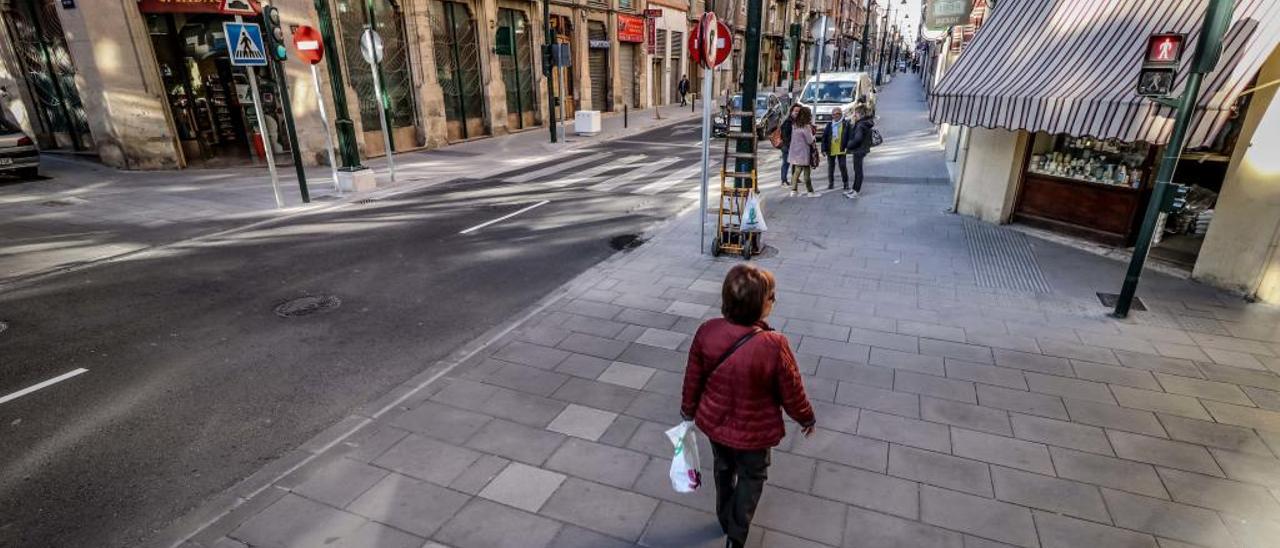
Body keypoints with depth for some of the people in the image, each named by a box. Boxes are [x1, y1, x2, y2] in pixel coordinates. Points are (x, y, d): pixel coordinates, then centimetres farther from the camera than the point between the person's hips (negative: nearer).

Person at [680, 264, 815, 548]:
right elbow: (792, 393, -16)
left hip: (714, 423, 4)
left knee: (723, 469, 31)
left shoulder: (706, 331, -21)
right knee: (751, 477, 26)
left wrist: (688, 410, 12)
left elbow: (693, 379, -6)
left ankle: (726, 519, 55)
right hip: (753, 431, -4)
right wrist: (807, 419, 5)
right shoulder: (774, 345, -32)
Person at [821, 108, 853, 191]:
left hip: (841, 150, -3)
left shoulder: (846, 124, -3)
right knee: (830, 167, 11)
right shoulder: (829, 125, 3)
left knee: (843, 166, -2)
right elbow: (824, 137, 4)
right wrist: (824, 149, -1)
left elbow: (850, 136, -2)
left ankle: (846, 183, 8)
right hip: (830, 150, 3)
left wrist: (848, 147, -9)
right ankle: (831, 183, 22)